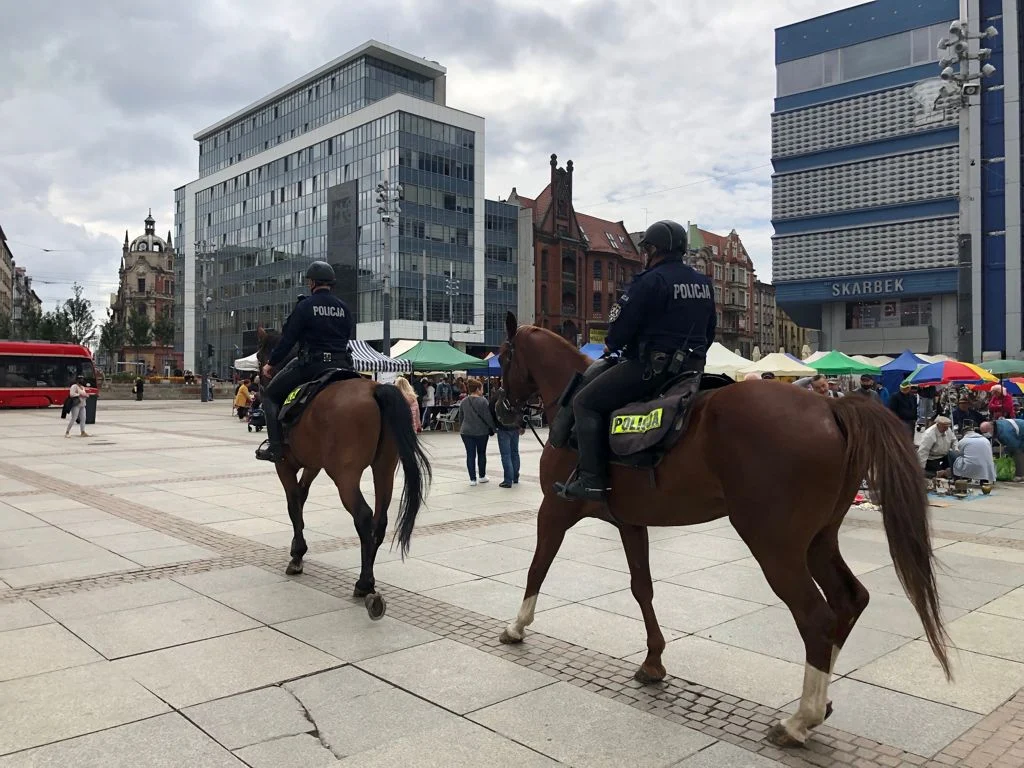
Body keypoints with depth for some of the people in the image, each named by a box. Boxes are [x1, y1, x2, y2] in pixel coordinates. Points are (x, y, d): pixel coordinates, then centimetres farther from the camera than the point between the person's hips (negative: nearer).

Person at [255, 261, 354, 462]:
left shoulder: (305, 306, -5)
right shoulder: (344, 308, 11)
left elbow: (288, 338, -4)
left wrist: (271, 363, 6)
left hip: (310, 364, -5)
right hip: (341, 365, 5)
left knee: (271, 394, 9)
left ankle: (275, 444, -3)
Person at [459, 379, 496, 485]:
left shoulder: (463, 402, 2)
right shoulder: (482, 401, -13)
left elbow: (461, 417, 10)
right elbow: (488, 417, -12)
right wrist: (493, 428, 0)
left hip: (466, 432, 3)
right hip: (481, 431, -3)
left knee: (470, 455, 4)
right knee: (481, 453, 14)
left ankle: (472, 479, 4)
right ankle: (482, 476, 24)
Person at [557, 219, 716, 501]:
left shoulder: (650, 281, -13)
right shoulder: (704, 283, 14)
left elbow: (622, 325, -13)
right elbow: (710, 332, 20)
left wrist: (611, 345, 7)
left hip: (651, 366, -9)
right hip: (693, 367, 9)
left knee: (585, 402, -3)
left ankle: (591, 479, -12)